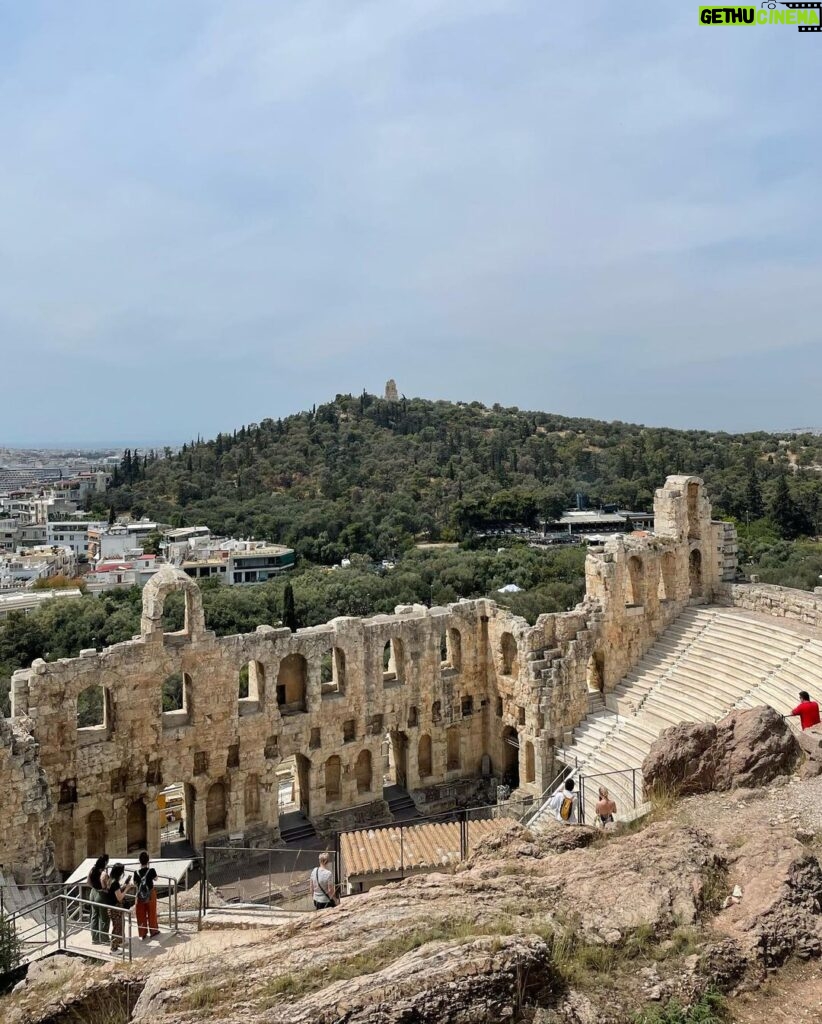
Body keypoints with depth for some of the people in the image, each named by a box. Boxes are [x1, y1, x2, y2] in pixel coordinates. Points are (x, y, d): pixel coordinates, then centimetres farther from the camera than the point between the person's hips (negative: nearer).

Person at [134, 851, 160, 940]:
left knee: (141, 914, 13)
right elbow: (155, 879, 1)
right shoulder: (151, 870, -18)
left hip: (140, 895, 1)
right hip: (150, 894, -1)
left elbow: (135, 883, 2)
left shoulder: (137, 872, -14)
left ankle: (143, 934, 19)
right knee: (151, 913, 16)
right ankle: (153, 931, 29)